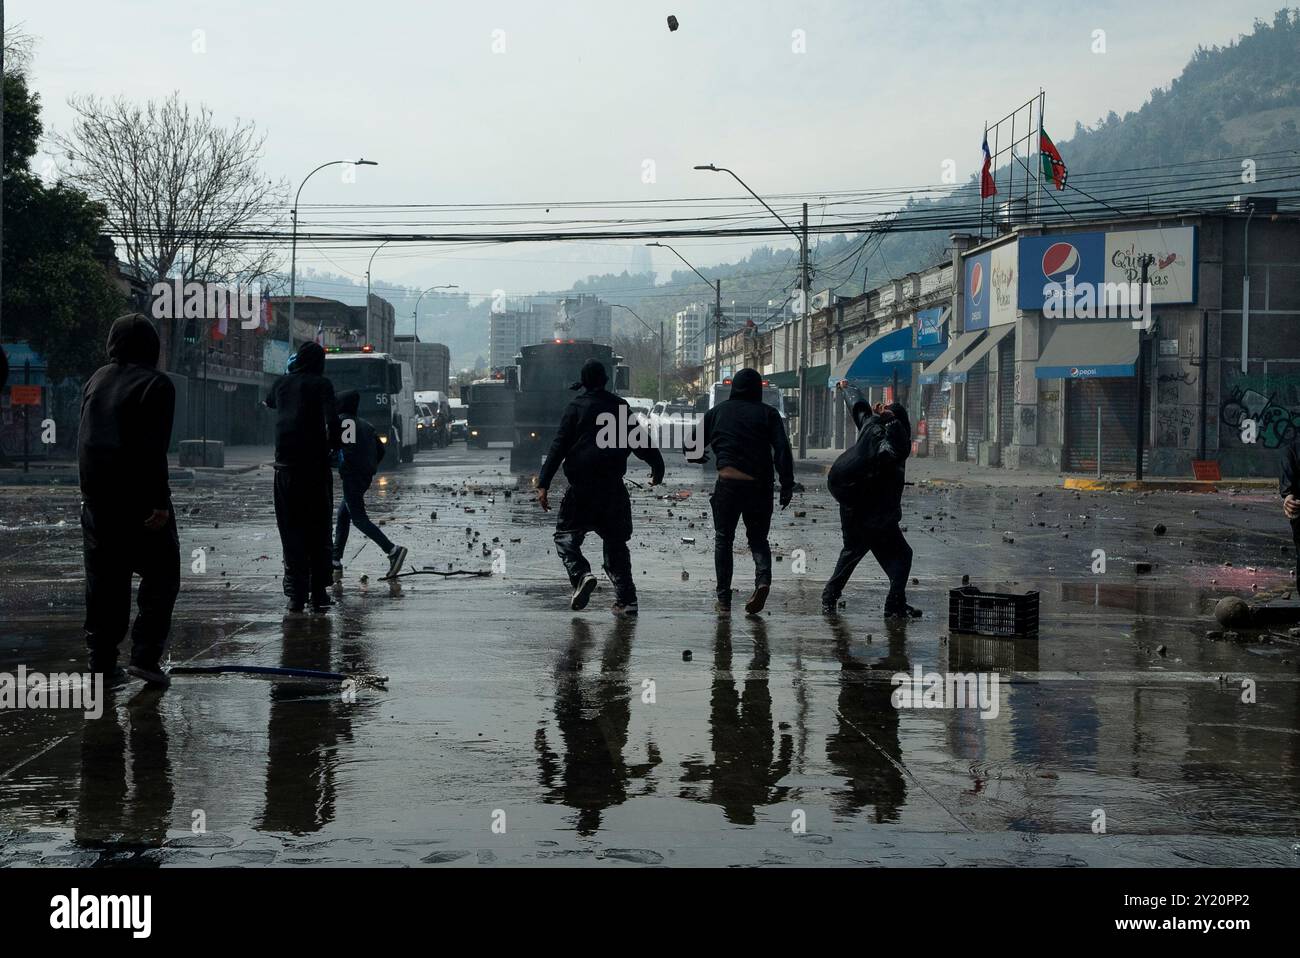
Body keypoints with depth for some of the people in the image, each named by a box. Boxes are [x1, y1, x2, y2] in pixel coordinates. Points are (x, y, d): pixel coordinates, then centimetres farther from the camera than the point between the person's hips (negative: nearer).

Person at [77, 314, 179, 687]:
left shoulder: (96, 380, 12)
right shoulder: (156, 384, -9)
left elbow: (85, 438, 16)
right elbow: (154, 449, -17)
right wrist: (160, 501, -17)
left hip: (95, 496, 6)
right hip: (138, 497, -6)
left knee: (103, 579, 10)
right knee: (160, 575, 4)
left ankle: (102, 662, 10)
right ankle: (145, 655, -6)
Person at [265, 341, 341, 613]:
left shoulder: (281, 383, 9)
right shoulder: (321, 384, -3)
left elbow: (269, 402, 33)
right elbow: (333, 420, -16)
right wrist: (334, 446, 1)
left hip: (285, 465, 3)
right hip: (316, 465, -3)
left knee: (291, 530, 7)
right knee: (318, 530, 6)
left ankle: (296, 593, 1)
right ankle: (319, 593, 3)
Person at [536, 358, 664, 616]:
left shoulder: (576, 407, -3)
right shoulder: (620, 406, 8)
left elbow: (559, 447, -7)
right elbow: (640, 441, 15)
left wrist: (543, 484, -7)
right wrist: (657, 467, 30)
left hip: (582, 487, -4)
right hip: (614, 488, 4)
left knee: (566, 535, 8)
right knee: (616, 541, 12)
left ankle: (580, 574, -18)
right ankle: (626, 599, 6)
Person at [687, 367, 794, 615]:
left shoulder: (718, 411, 9)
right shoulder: (768, 413, 6)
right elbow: (782, 450, -5)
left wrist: (698, 457, 35)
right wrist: (787, 485, -5)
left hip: (728, 483, 0)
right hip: (760, 485, 0)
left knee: (723, 539, 13)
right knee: (758, 538, 15)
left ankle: (724, 599, 9)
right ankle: (763, 578, -13)